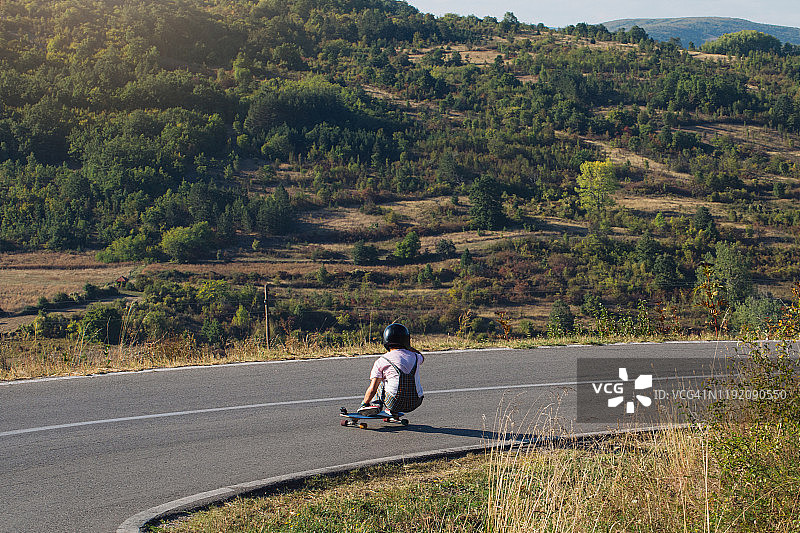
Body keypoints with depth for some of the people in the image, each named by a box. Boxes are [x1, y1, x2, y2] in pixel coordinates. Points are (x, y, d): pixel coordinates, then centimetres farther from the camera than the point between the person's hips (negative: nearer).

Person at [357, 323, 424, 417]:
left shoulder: (381, 361, -4)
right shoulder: (415, 357, 5)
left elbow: (372, 389, -6)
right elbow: (422, 358, 34)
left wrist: (364, 404, 8)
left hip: (394, 402, -3)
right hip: (415, 403, 3)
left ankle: (375, 404, 3)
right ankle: (391, 410, 22)